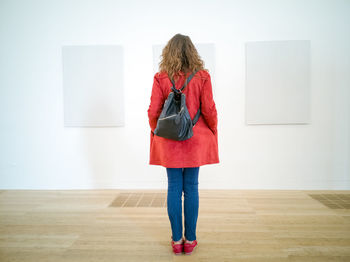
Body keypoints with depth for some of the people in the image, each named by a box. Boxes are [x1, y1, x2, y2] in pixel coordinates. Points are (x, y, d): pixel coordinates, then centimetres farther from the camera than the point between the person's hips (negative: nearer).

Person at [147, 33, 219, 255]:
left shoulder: (161, 78, -4)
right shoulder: (202, 76, -4)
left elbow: (153, 112, -5)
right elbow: (209, 110, -5)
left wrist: (156, 131, 14)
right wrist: (213, 130, 12)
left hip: (169, 140, 0)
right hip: (195, 139, 0)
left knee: (174, 188, 8)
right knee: (191, 189, 9)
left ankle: (177, 240, 17)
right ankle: (190, 240, 18)